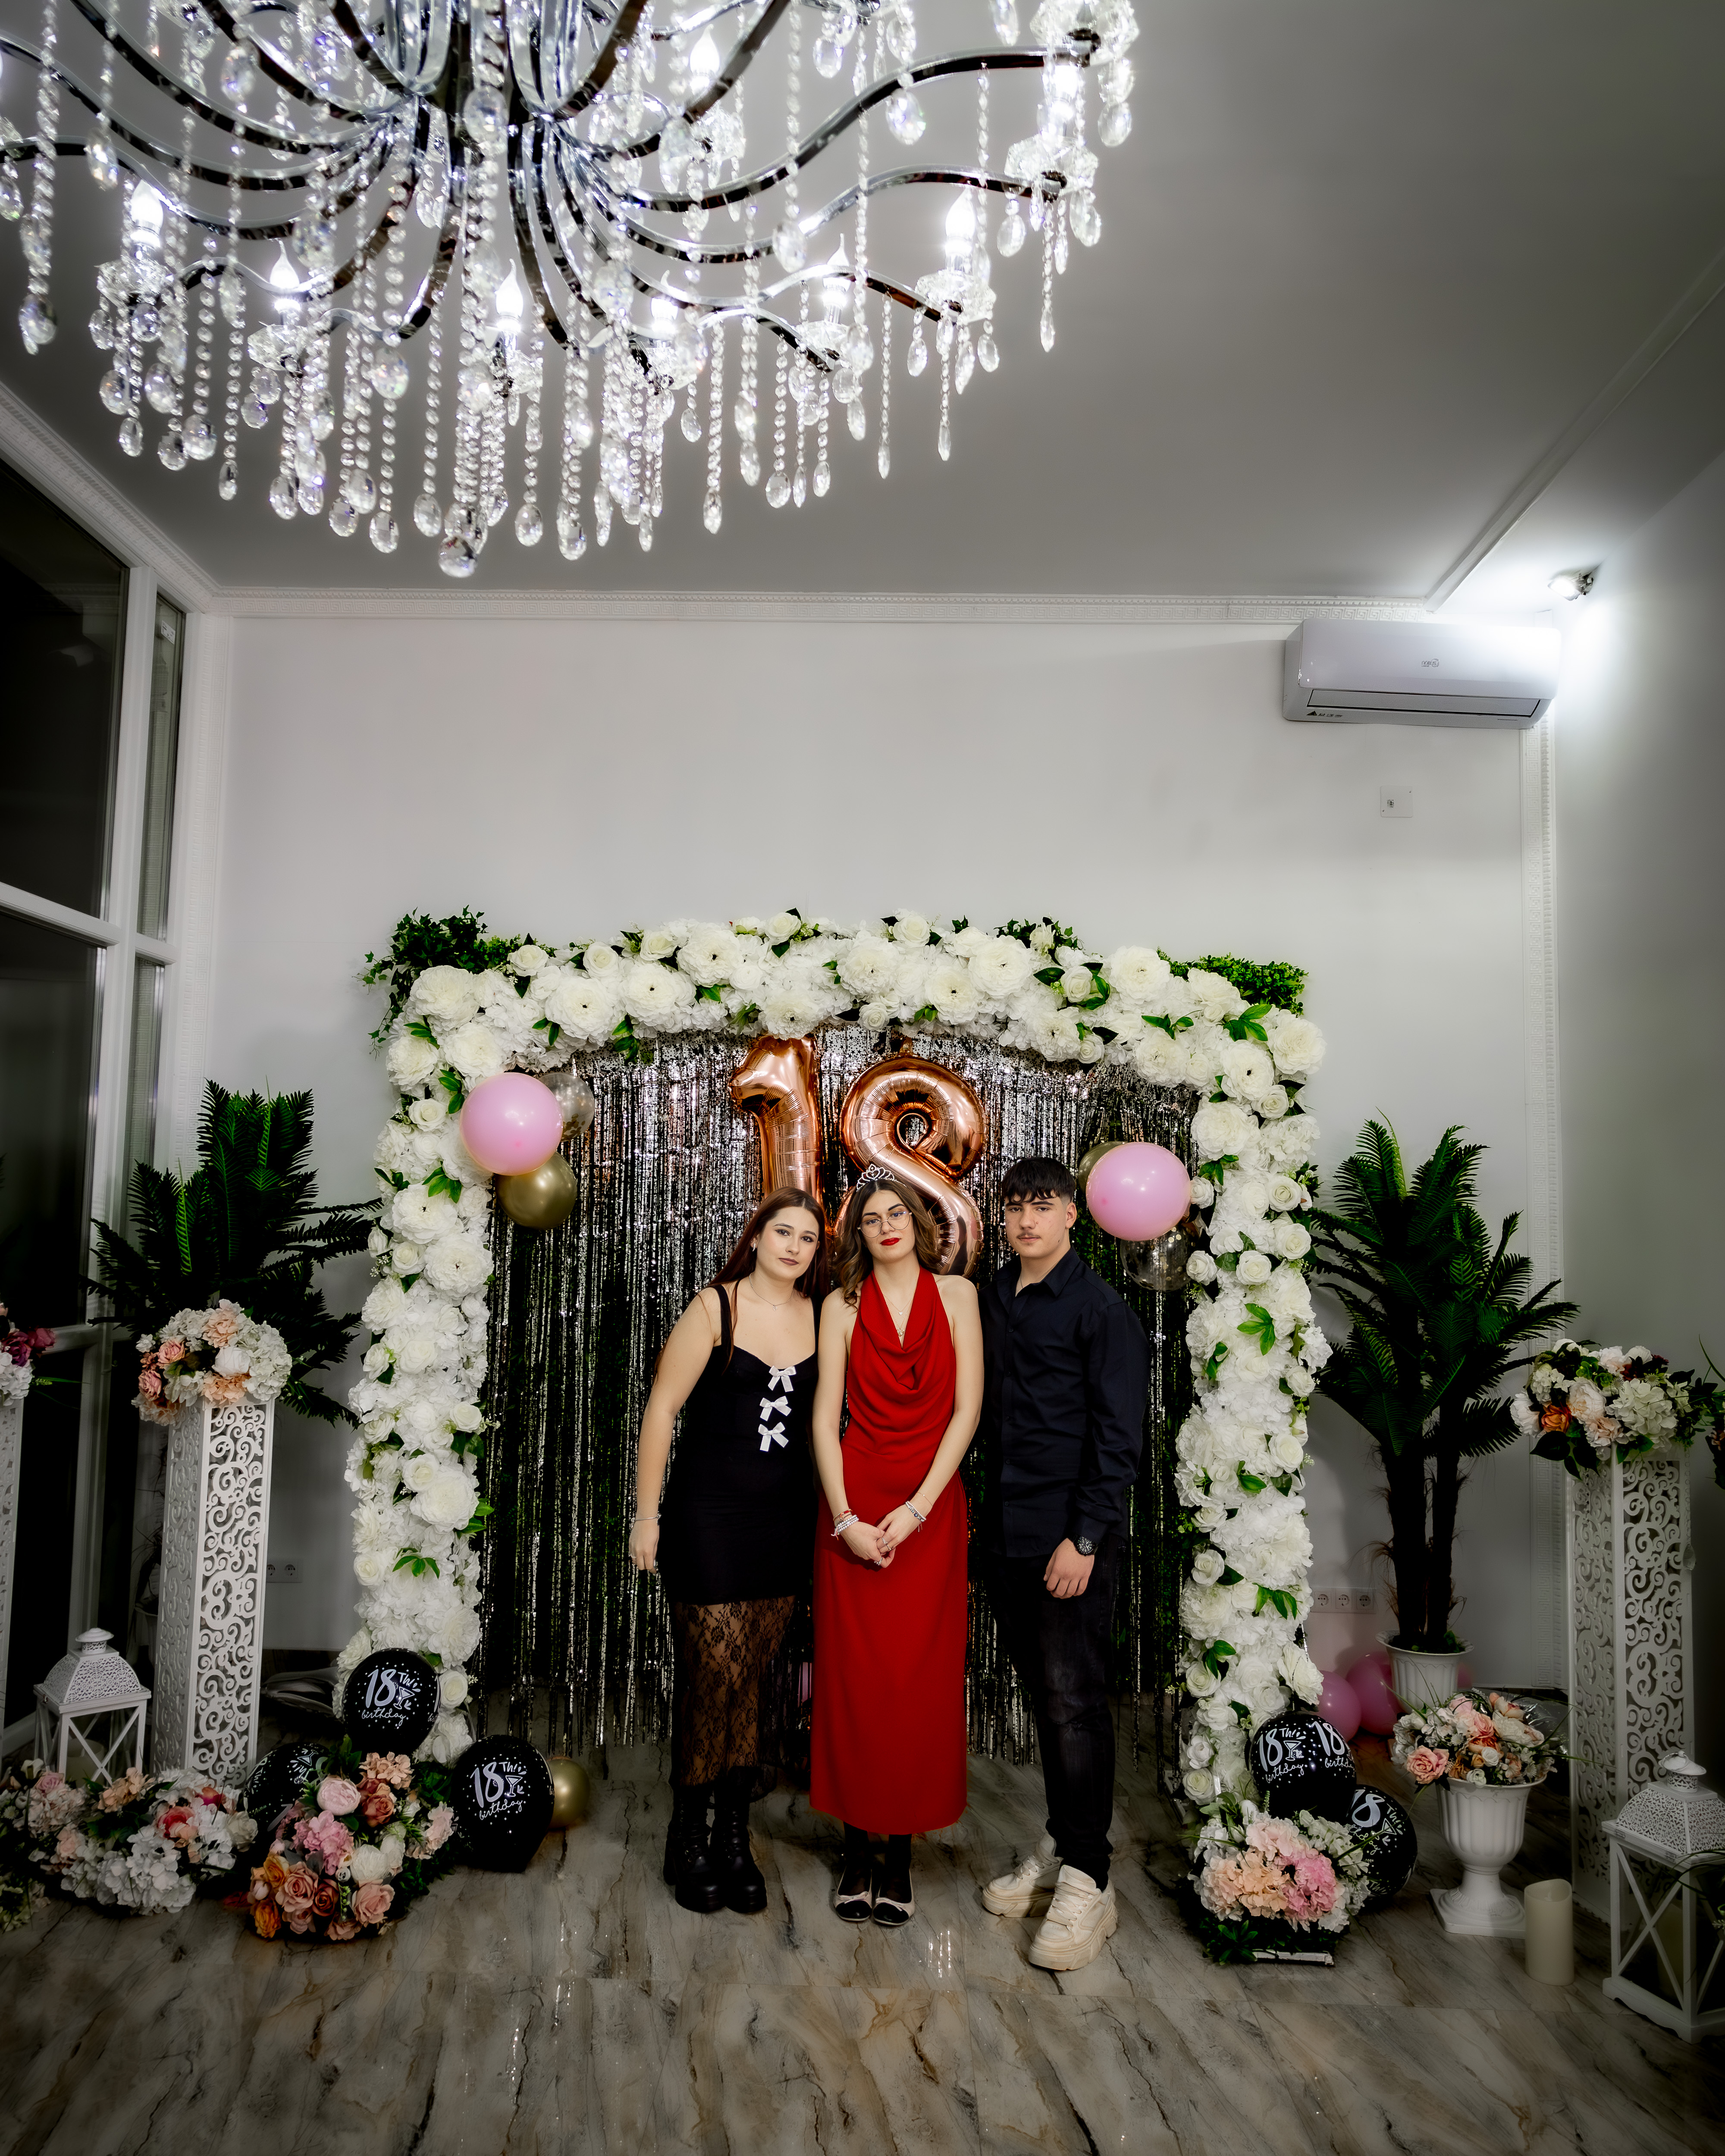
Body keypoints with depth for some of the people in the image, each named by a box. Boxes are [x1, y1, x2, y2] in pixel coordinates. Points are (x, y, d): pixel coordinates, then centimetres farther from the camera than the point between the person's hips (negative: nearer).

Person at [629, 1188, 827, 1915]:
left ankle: (733, 1836, 23)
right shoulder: (714, 1309, -7)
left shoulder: (820, 1317, 5)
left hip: (785, 1520, 4)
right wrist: (647, 1515, -7)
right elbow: (661, 1409, -6)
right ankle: (687, 1839, 17)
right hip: (709, 1514, -4)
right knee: (712, 1674, -2)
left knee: (750, 1680, 11)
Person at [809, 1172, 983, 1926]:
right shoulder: (842, 1306, 5)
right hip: (854, 1506, 0)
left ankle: (901, 1849, 15)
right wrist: (844, 1519, -10)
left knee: (920, 1677, 3)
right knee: (852, 1673, 3)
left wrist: (918, 1508, -10)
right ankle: (856, 1847, 17)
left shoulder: (957, 1296, 3)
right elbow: (825, 1419, 1)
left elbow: (966, 1410, -2)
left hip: (931, 1507, 0)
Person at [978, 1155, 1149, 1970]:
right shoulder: (992, 1298, 10)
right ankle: (1059, 1843, 28)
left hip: (1070, 1536, -6)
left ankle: (1087, 1881, 7)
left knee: (1074, 1700, -3)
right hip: (1005, 1532, 6)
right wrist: (985, 1510, 11)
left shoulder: (1100, 1310, -9)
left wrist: (1084, 1537, -15)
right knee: (1042, 1692, 14)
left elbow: (1119, 1437, -11)